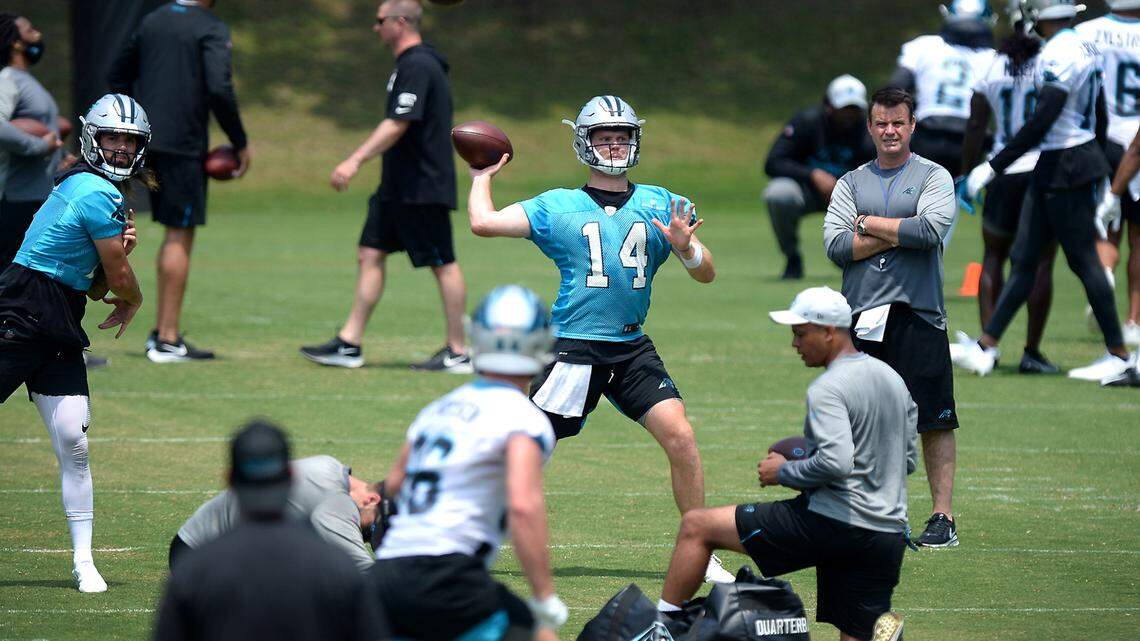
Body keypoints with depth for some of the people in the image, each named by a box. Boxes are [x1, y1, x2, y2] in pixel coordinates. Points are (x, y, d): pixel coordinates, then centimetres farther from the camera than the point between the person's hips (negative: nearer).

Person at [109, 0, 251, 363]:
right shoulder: (212, 29, -8)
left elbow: (118, 77, 20)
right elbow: (219, 88, -19)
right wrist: (240, 142, -10)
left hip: (148, 140, 7)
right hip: (184, 143, -7)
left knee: (175, 233, 17)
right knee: (181, 234, -2)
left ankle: (161, 331, 16)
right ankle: (168, 340, -3)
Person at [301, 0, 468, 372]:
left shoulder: (418, 66, -17)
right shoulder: (410, 64, 16)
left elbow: (398, 125, -24)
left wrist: (356, 160, -26)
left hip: (422, 188, -11)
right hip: (397, 187, 11)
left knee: (442, 264, -3)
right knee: (370, 254, 8)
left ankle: (457, 353, 2)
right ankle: (349, 344, 9)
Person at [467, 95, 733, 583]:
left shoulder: (658, 204, 10)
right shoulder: (557, 207, 2)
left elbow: (707, 273, 6)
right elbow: (483, 222, -6)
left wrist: (685, 248, -15)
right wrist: (483, 177, 11)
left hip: (633, 348, 3)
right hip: (574, 349, -3)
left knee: (680, 437, -12)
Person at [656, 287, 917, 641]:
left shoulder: (828, 389, -13)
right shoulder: (893, 379, 15)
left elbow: (835, 462, -25)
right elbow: (908, 458, 22)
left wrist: (784, 472, -9)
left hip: (832, 522, -8)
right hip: (890, 534, 8)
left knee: (696, 526, 3)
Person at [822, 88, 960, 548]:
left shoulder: (933, 177, 5)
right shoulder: (851, 182, 14)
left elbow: (931, 229, -14)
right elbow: (835, 246, 1)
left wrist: (868, 223, -4)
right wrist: (899, 233, -7)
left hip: (918, 315, -3)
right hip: (861, 318, 3)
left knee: (935, 421, -4)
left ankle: (943, 516, 0)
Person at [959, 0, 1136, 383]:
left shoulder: (1057, 56, -19)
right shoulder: (1085, 49, 10)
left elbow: (1042, 122, -23)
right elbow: (1099, 118, 17)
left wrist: (995, 166, -19)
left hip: (1064, 165, -10)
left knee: (1084, 261, -2)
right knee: (1024, 261, 11)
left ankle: (1119, 355, 5)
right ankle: (986, 347, 14)